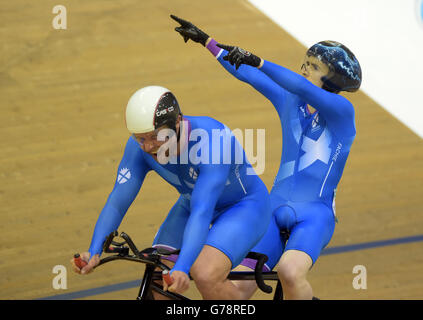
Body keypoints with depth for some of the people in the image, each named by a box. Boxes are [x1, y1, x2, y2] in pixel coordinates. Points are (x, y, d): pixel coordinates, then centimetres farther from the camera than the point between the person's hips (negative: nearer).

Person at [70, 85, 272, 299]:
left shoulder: (212, 141, -36)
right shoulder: (139, 146, -20)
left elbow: (202, 212, -45)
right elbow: (116, 203, -21)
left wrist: (181, 269, -56)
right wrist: (94, 252, -36)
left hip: (244, 205, -6)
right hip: (191, 204, 6)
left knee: (206, 277, -30)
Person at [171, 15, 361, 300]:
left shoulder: (341, 110, -6)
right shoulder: (289, 102, 12)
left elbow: (302, 88, -23)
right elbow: (246, 73, 18)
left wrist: (257, 61, -34)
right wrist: (205, 40, 19)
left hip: (315, 215, -6)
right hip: (275, 211, 6)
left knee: (290, 272, -35)